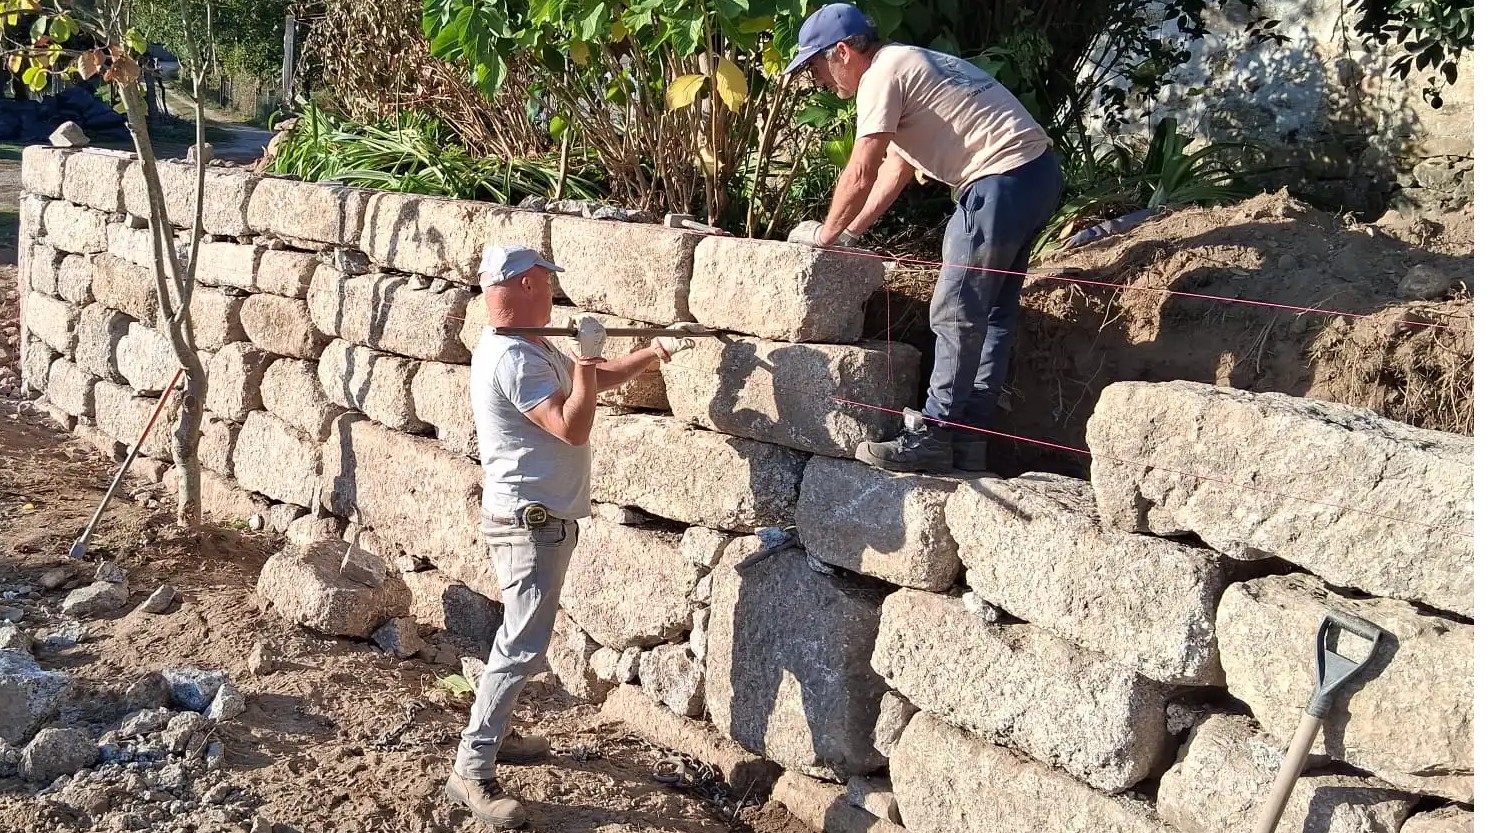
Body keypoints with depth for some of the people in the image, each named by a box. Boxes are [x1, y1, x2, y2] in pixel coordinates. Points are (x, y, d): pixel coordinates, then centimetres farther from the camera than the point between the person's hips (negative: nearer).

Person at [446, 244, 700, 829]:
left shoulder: (528, 347, 11)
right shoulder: (514, 357, -22)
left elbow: (594, 379, 22)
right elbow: (574, 427, -25)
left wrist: (652, 354, 14)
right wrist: (588, 355, -15)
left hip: (538, 519, 11)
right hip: (530, 523, -11)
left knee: (521, 638, 20)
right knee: (522, 647, -10)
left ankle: (493, 735, 32)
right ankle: (471, 772, -5)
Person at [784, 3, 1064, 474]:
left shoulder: (882, 74, -8)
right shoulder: (905, 66, 23)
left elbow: (860, 176, -12)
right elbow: (894, 171, 25)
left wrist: (825, 235, 3)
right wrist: (848, 234, 22)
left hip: (1004, 179, -10)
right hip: (1038, 171, 10)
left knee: (957, 315, -5)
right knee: (992, 312, 12)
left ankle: (932, 437, 0)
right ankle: (968, 440, 17)